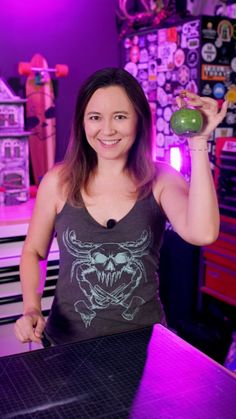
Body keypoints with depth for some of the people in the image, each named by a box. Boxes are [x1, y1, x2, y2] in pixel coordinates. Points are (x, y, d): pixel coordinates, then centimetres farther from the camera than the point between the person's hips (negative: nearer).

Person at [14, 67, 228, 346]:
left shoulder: (161, 179, -10)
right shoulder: (58, 181, -9)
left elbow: (202, 234, -30)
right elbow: (34, 251, 4)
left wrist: (198, 142, -26)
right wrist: (31, 309, -11)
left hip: (143, 340, 0)